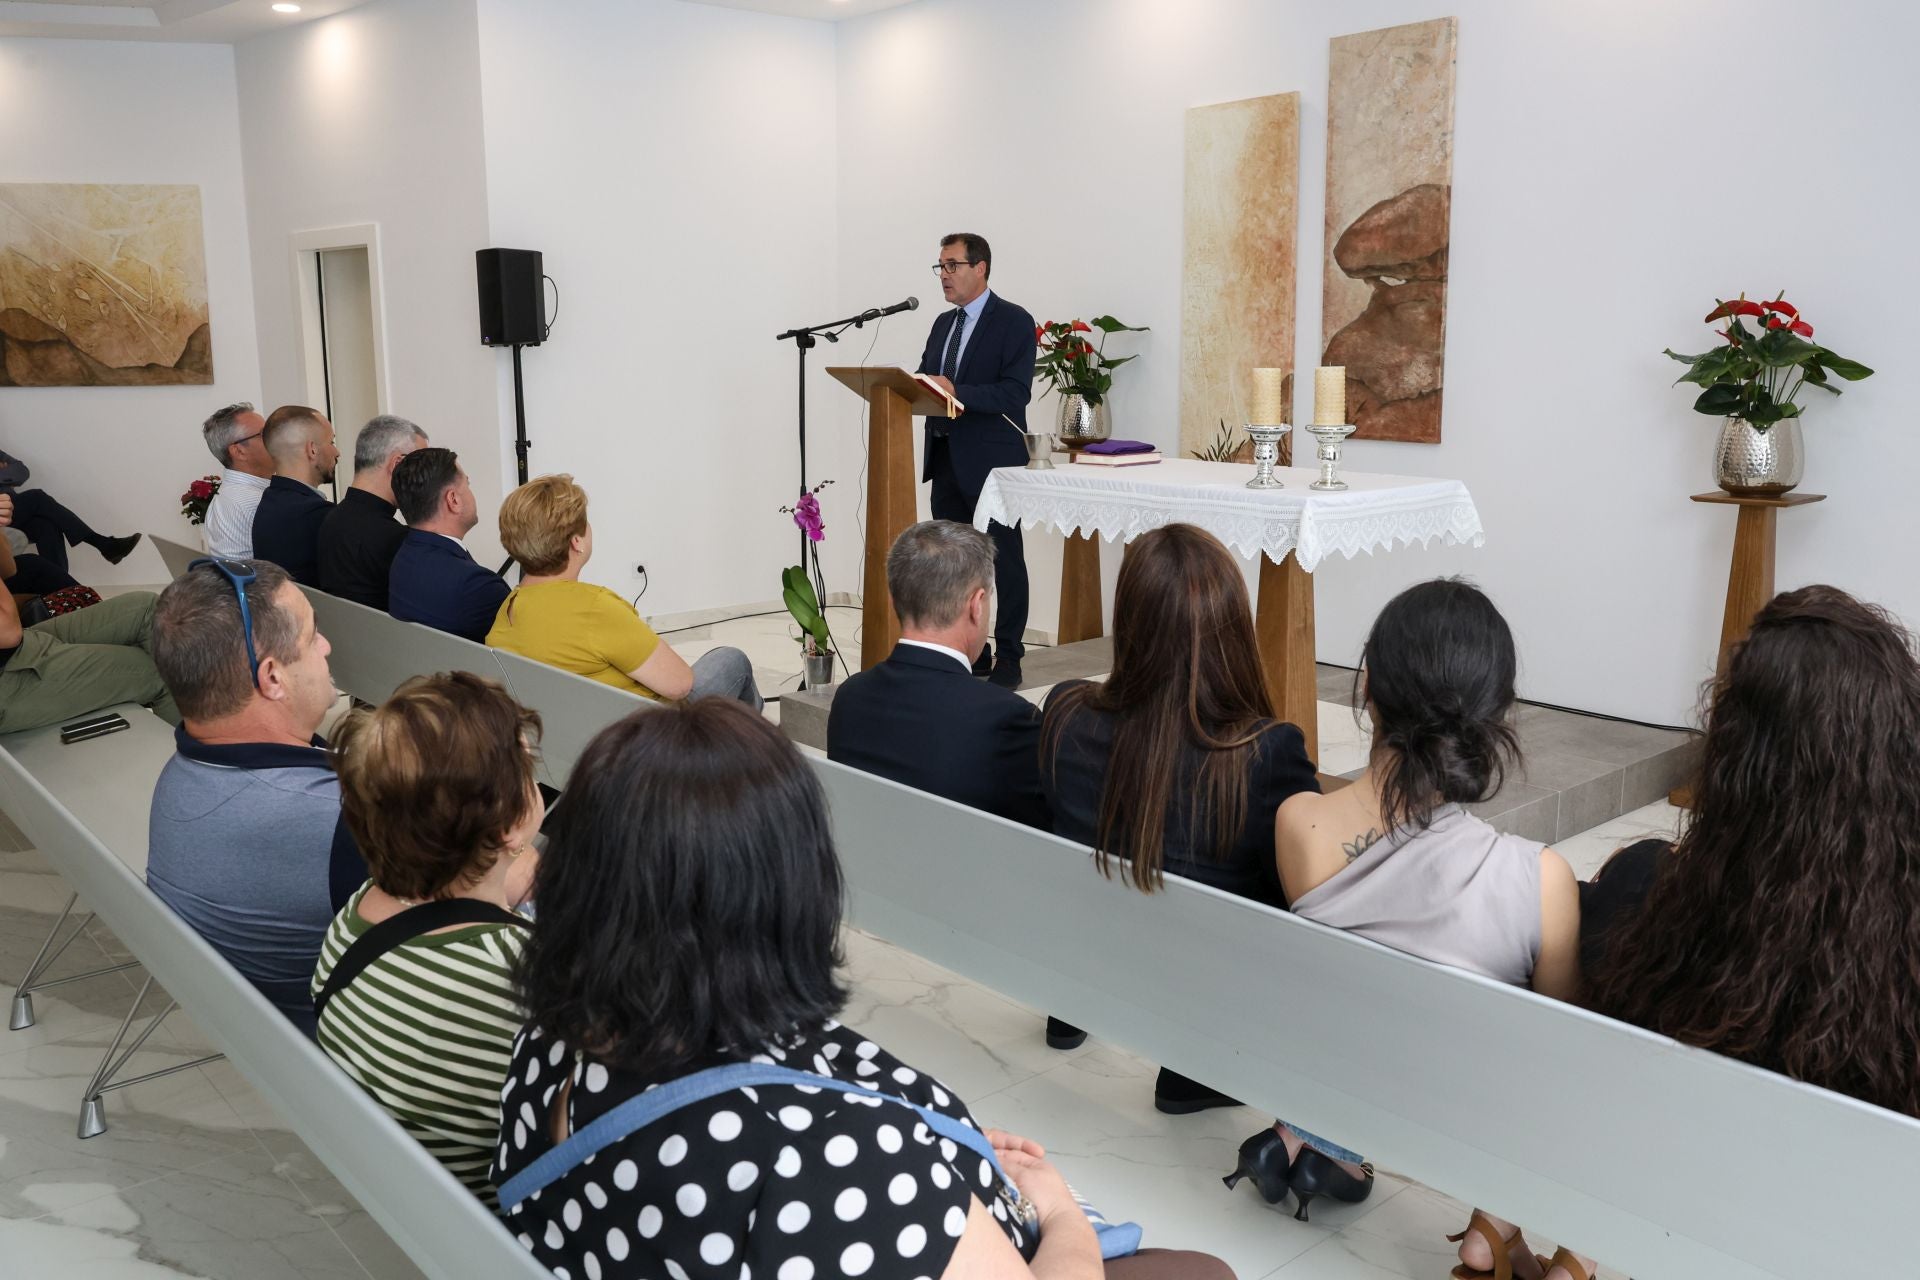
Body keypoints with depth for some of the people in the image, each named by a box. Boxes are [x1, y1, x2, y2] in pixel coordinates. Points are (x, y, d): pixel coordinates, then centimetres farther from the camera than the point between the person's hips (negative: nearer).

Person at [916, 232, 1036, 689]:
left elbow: (1015, 393, -17)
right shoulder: (943, 324, 17)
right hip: (947, 459, 7)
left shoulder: (1014, 322, -6)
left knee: (1003, 560, 0)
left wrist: (957, 392, -28)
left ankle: (1008, 659, 7)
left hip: (992, 461, -7)